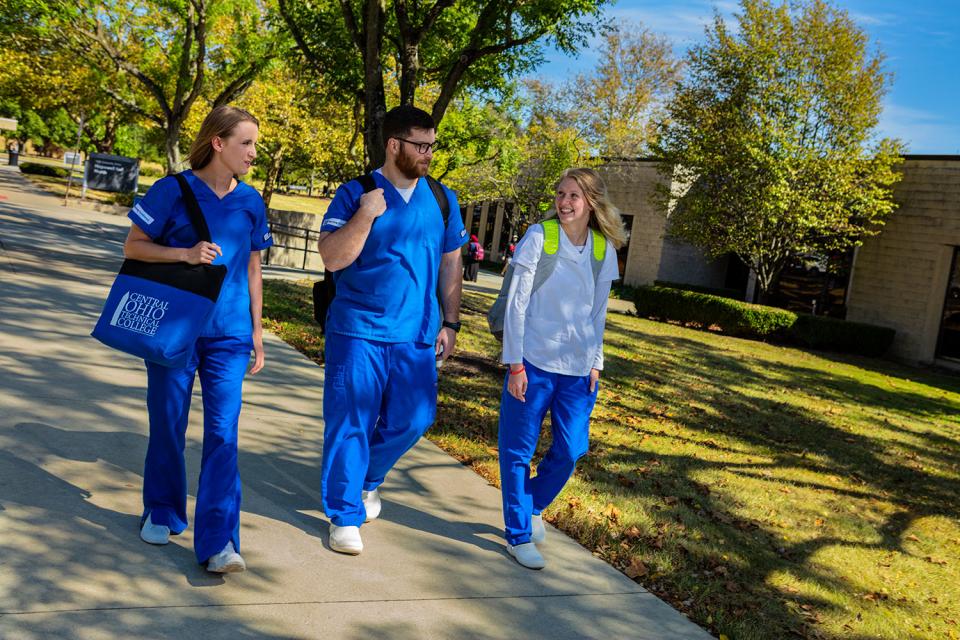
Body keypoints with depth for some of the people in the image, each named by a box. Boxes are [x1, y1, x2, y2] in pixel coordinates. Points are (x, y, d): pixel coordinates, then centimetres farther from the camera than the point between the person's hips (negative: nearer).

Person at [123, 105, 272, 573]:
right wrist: (186, 254, -18)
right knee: (168, 425, 9)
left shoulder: (251, 202, 7)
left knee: (223, 434, -6)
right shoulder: (174, 191, -4)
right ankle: (162, 514, 31)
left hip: (228, 335, 2)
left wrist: (257, 331, 12)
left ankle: (218, 541, -4)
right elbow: (133, 246, -1)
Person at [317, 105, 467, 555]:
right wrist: (366, 215, -21)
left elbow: (450, 262, 14)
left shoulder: (442, 199, 8)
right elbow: (332, 258, -10)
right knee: (350, 424, 1)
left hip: (416, 335, 4)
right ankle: (345, 515, 15)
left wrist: (450, 322, 11)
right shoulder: (356, 194, -4)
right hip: (357, 331, -4)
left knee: (411, 420, 8)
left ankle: (368, 477, 36)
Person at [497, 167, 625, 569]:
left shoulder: (604, 249, 4)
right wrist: (514, 363, -10)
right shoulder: (540, 237, -8)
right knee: (518, 450, 4)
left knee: (570, 451, 7)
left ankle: (532, 508, 34)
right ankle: (518, 534, 20)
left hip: (578, 368, 4)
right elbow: (516, 304, -8)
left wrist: (595, 363, 9)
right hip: (533, 362, -4)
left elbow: (598, 313, 13)